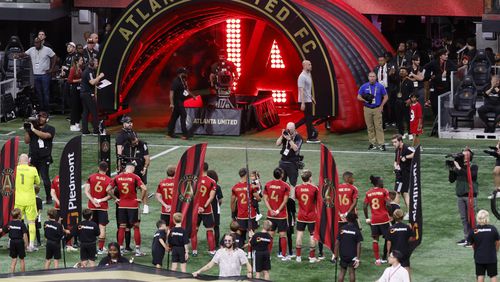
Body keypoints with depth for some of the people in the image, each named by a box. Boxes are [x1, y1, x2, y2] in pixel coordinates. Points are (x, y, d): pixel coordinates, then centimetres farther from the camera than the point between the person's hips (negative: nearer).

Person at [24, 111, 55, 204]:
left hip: (44, 158, -3)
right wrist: (26, 131, -5)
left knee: (45, 178, -9)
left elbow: (45, 135, -20)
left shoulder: (50, 129, 1)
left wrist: (33, 129, -19)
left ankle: (48, 198, 2)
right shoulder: (32, 127, 11)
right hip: (33, 157, 3)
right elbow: (27, 141, 8)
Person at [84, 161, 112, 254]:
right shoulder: (109, 180, -6)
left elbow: (86, 191, -4)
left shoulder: (91, 177, 0)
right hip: (103, 207, -2)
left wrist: (93, 201, -8)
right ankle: (100, 248, 1)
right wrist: (102, 200, -7)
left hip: (91, 206, 2)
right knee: (102, 227, 2)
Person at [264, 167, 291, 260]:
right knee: (283, 235, 4)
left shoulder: (267, 185, 1)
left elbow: (265, 199, -2)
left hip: (271, 215, 3)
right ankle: (284, 256, 7)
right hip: (281, 215, -3)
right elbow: (285, 201, -12)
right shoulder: (285, 186, -9)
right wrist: (278, 211, -10)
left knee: (270, 234, 9)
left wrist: (271, 210, -6)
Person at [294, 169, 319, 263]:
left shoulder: (297, 188, -6)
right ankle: (312, 257, 6)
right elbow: (318, 201, -6)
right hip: (312, 216, -2)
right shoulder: (314, 188, -14)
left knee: (299, 234, 9)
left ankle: (298, 256, 9)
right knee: (312, 235, 6)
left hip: (301, 216, 2)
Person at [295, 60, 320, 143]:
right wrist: (302, 103, -26)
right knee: (308, 118, -3)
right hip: (305, 101, -10)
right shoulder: (302, 77, -18)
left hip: (309, 100, 10)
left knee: (307, 118, 15)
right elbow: (301, 90, -22)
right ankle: (310, 138, 3)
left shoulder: (308, 75, 13)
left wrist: (312, 97, 24)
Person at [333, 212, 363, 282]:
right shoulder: (356, 231, -8)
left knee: (342, 272, 11)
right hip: (352, 255, -2)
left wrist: (335, 254, 5)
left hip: (342, 255, 2)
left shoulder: (342, 229, -2)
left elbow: (337, 243, -3)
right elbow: (358, 245, -11)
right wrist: (358, 258, -9)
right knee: (352, 272, 6)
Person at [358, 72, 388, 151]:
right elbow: (359, 97, 9)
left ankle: (381, 144, -7)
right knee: (370, 127, 5)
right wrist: (365, 100, -11)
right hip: (367, 109, 2)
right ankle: (373, 143, 12)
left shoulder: (380, 86, 0)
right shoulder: (364, 87, 3)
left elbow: (385, 97, 7)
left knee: (379, 127, -7)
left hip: (377, 109, -2)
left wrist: (381, 106, -3)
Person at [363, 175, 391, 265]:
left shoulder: (368, 193, 5)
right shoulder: (384, 191, -5)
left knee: (375, 239, 10)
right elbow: (388, 204, -15)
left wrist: (367, 218, 10)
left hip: (374, 220, 3)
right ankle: (384, 258, 6)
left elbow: (364, 206, 1)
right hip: (384, 218, -3)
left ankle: (377, 259, 8)